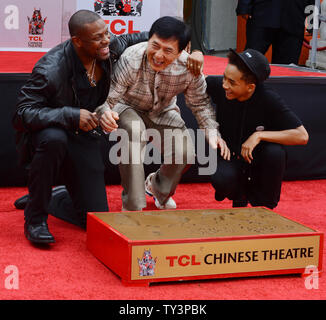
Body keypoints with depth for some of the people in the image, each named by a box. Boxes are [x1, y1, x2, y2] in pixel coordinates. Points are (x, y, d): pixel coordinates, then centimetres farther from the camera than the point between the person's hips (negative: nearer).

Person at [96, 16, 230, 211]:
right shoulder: (131, 59, -33)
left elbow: (200, 103, -7)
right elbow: (109, 97, -32)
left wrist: (212, 132, -22)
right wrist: (105, 113, -56)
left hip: (163, 112, 3)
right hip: (128, 108, -3)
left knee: (184, 153, -19)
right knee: (134, 131, -37)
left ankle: (160, 190, 20)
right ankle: (132, 206, -24)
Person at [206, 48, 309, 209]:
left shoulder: (269, 100, -21)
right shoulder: (218, 88, -15)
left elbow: (302, 136, -23)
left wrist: (259, 135, -28)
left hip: (257, 160, 0)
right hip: (229, 156, 0)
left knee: (275, 152, -33)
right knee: (221, 180, -33)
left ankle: (264, 206, -8)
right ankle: (239, 196, 6)